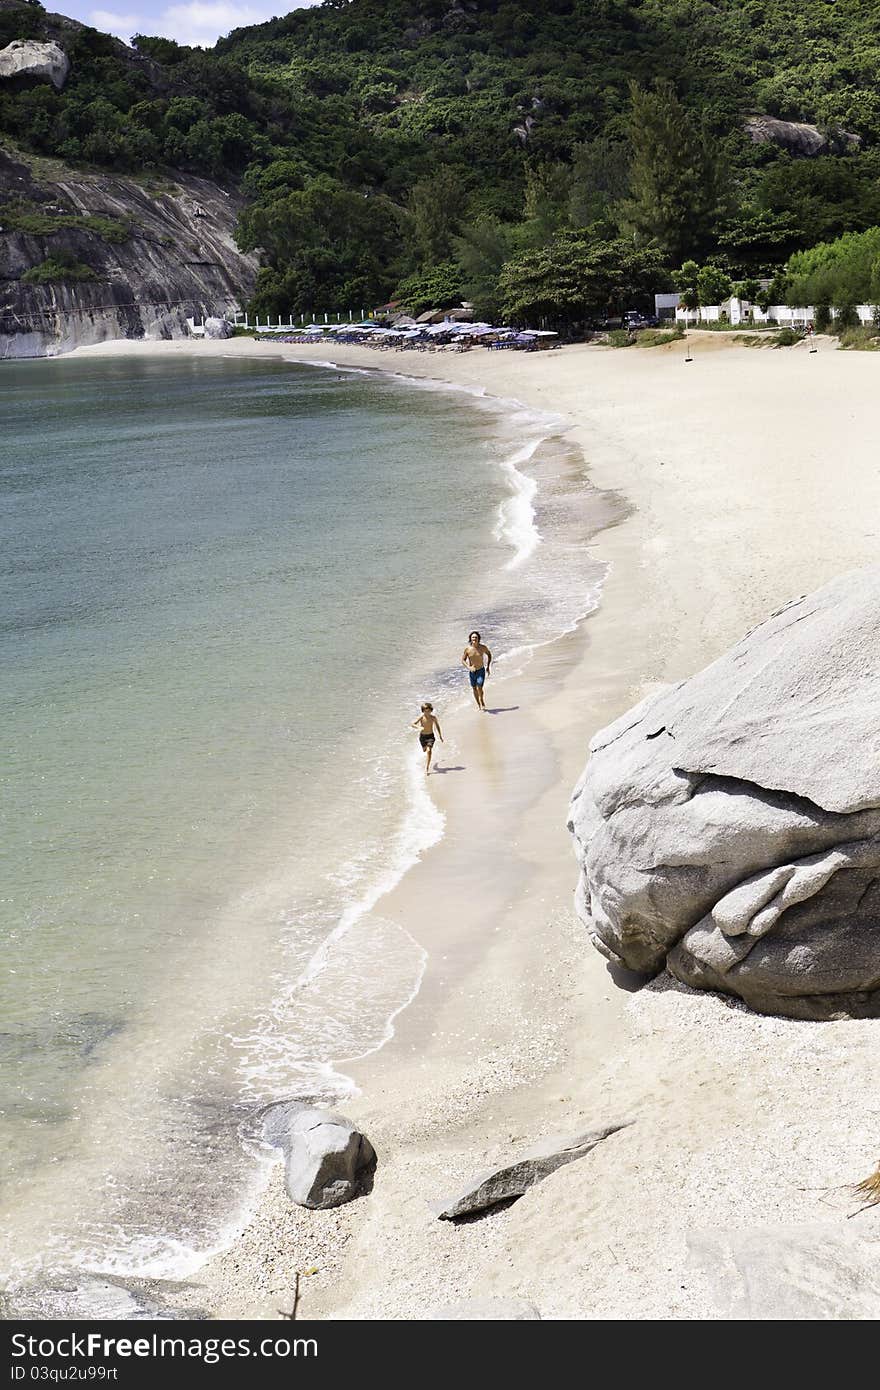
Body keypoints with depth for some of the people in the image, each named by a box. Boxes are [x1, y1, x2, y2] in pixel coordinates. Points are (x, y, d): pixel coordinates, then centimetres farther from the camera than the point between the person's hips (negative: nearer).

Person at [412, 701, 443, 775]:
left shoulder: (433, 717, -15)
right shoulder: (421, 717, -19)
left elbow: (437, 725, 3)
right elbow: (413, 724, -21)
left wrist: (440, 736, 10)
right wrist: (419, 728, -42)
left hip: (430, 736, -1)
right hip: (422, 736, 1)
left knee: (429, 751, -20)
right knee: (425, 750, 24)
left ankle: (426, 769, -16)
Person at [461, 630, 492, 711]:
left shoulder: (483, 648, -11)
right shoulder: (467, 649, -11)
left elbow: (489, 655, 8)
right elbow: (463, 660, -4)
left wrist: (488, 667, 4)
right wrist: (469, 667, -21)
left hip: (481, 671, -2)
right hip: (472, 671, 2)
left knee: (479, 688, -14)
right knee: (474, 689, 11)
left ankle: (482, 702, 14)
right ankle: (479, 705, 29)